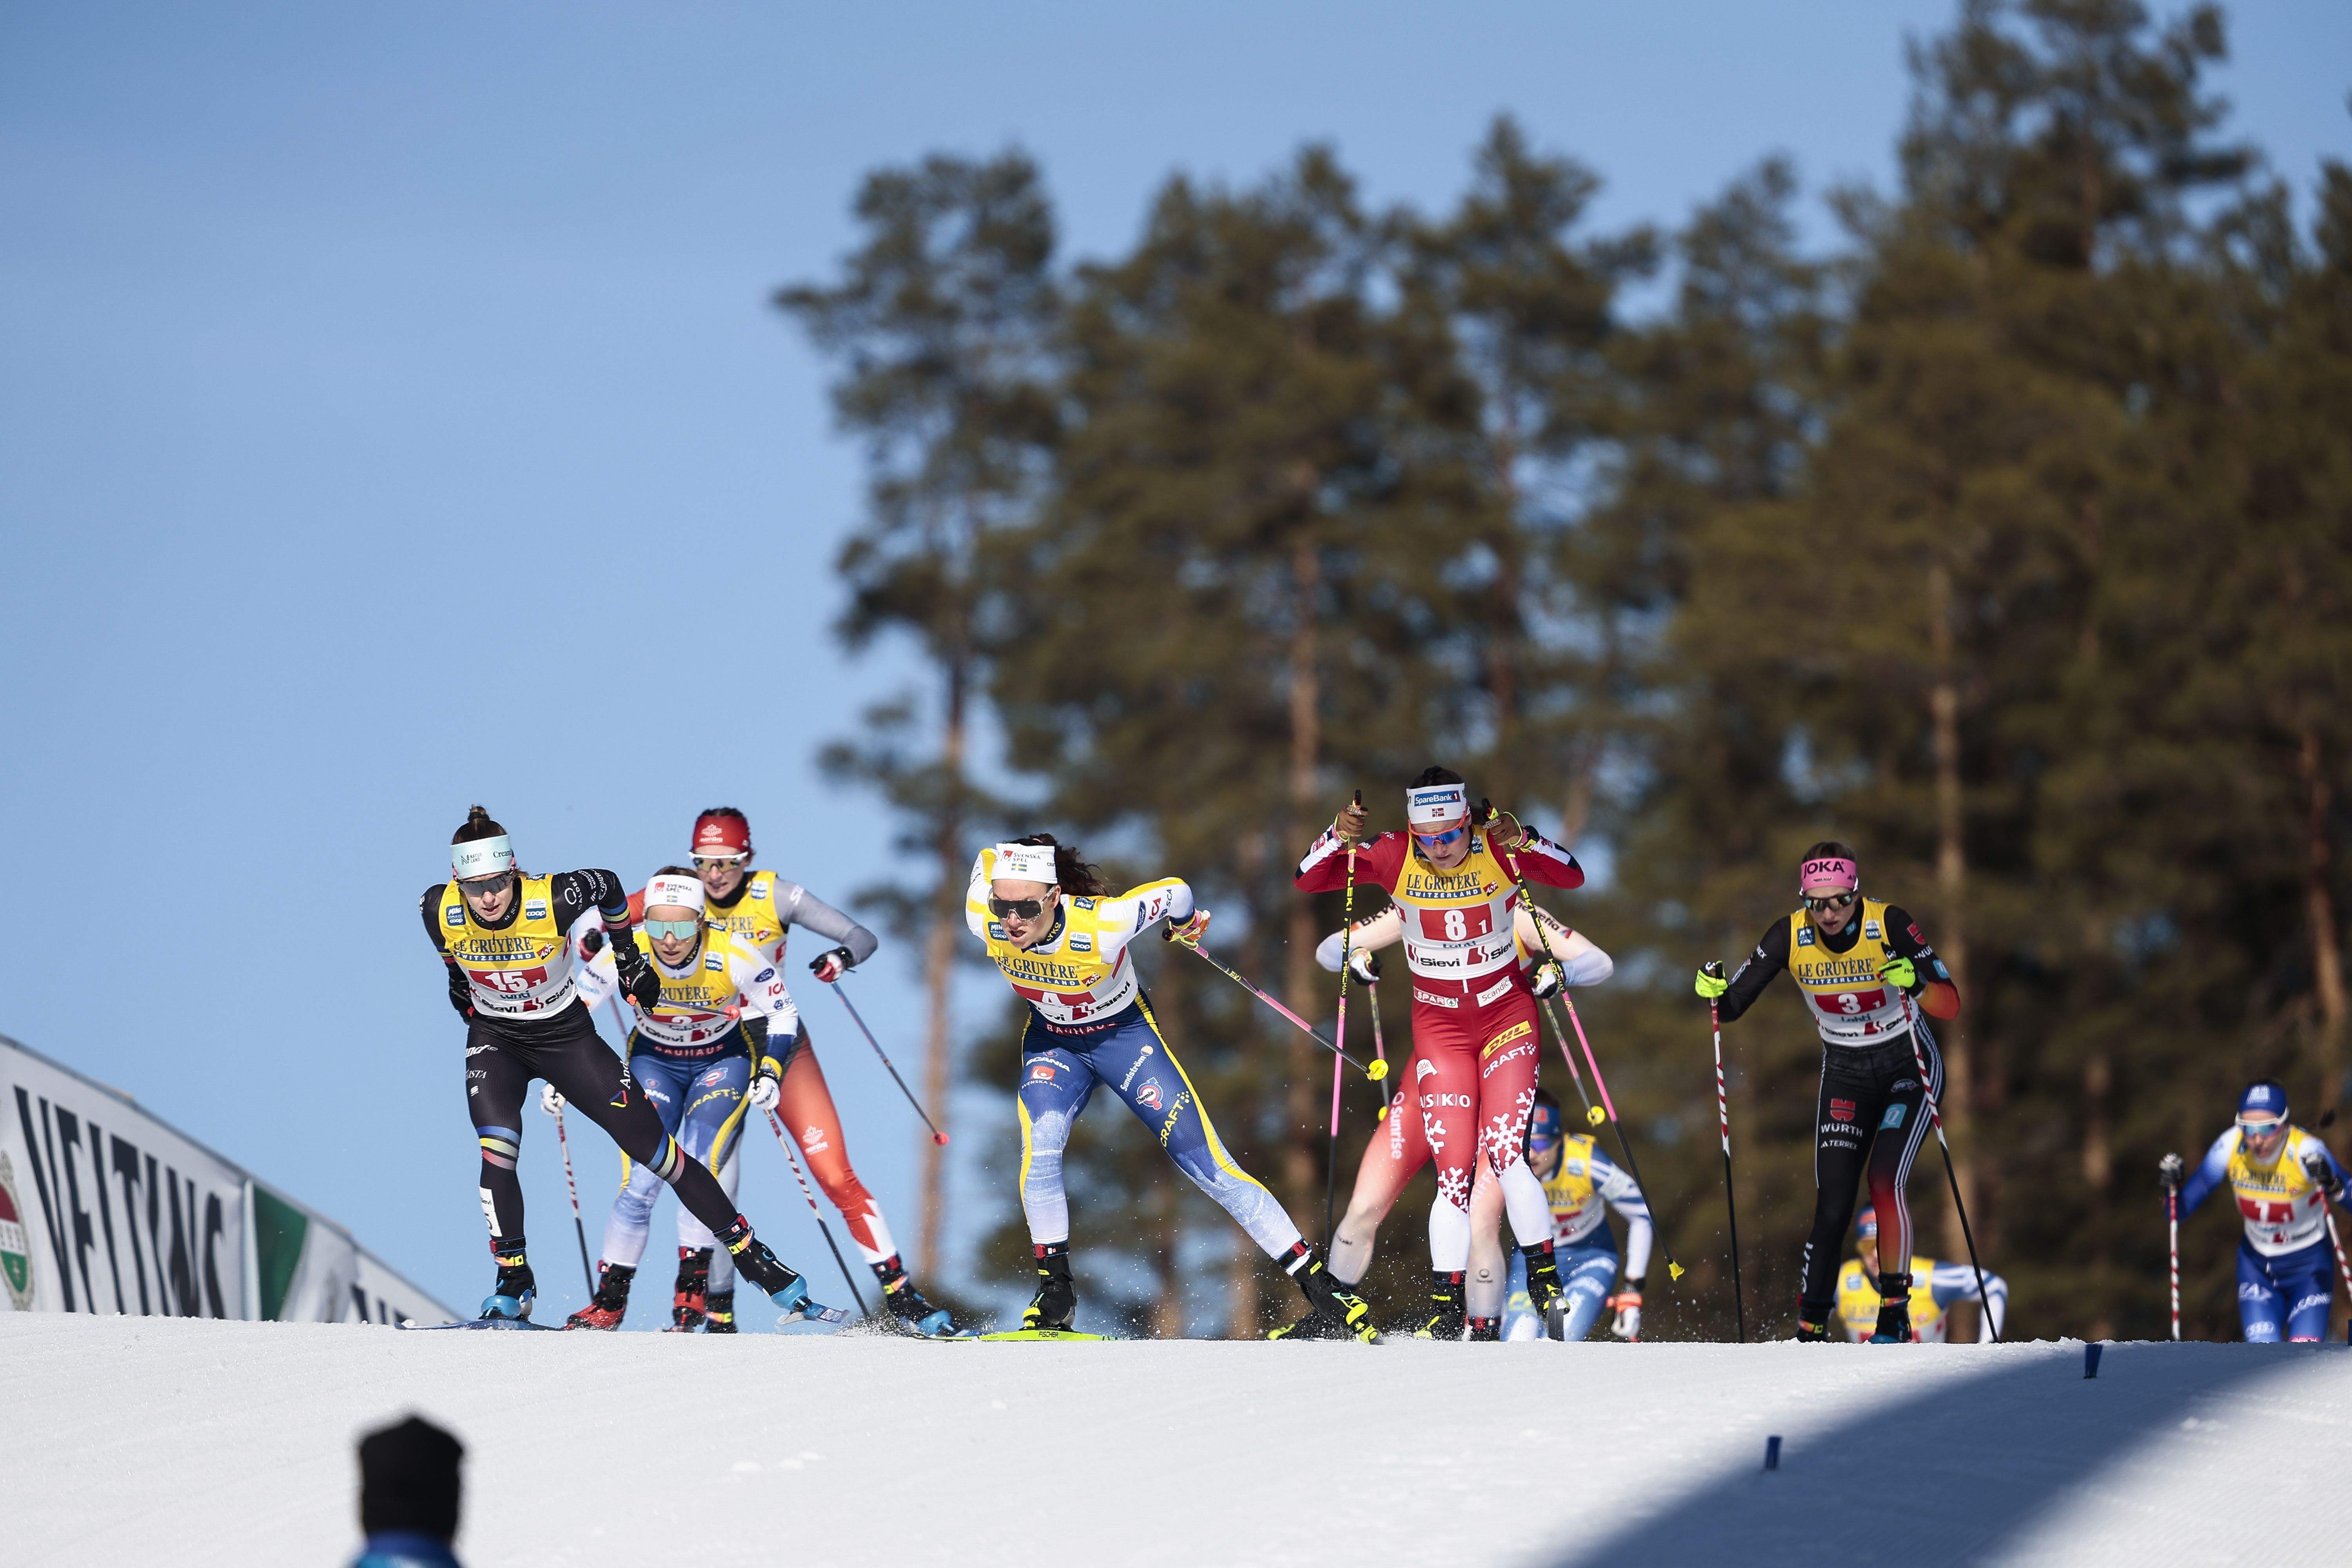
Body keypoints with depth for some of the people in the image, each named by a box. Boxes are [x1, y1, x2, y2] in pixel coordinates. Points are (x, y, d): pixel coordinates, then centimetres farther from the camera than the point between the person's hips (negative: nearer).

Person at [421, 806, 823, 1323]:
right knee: (497, 1155, -23)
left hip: (567, 1038, -1)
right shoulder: (440, 911, -21)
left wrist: (628, 957, 5)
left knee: (658, 1152, -2)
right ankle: (514, 1285, -5)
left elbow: (608, 887, -5)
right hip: (494, 1040, 1)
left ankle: (752, 1256, 9)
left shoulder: (554, 901, -28)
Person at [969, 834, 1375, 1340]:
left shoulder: (1098, 926, -38)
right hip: (1052, 1042, 3)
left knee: (1206, 1163, -7)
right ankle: (1054, 1288, -10)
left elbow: (1175, 893, -20)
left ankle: (1317, 1283, -3)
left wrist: (1186, 924, 2)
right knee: (1040, 1143, -25)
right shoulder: (984, 920, -27)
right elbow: (987, 857, -4)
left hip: (1125, 1035, -3)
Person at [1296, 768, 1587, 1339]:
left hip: (1507, 1015, -1)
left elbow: (1572, 877, -23)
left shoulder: (1499, 850, -14)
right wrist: (1338, 840, -30)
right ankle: (1447, 1308, 0)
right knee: (1453, 1172, -7)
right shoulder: (1394, 856, -11)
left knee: (1504, 1154, -17)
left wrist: (1523, 843, -38)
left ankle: (1546, 1280, -4)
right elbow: (1309, 880, -11)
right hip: (1439, 1026, 1)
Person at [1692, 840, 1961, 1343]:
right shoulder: (1789, 936, -14)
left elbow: (1950, 1005, -25)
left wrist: (1915, 983, -45)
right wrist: (1715, 993, -32)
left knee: (1884, 1182, -21)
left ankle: (1895, 1309, -4)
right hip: (1845, 1074, 2)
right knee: (1833, 1203, -8)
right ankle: (1811, 1328, 0)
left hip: (1909, 1066, -2)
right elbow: (1734, 1004, -10)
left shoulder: (1889, 924, -22)